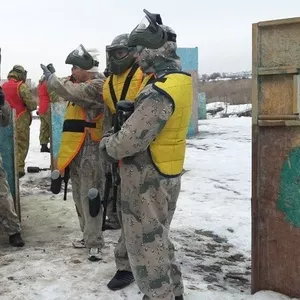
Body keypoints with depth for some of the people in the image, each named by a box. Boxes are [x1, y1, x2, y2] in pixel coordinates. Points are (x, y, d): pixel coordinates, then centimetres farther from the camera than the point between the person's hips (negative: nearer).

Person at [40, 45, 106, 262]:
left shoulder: (97, 86, -12)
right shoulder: (81, 85, 20)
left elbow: (72, 92, -28)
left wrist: (50, 77, -13)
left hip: (90, 150, -10)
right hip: (77, 150, 10)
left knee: (90, 197, -8)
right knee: (80, 197, 15)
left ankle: (95, 243, -2)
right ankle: (89, 236, 26)